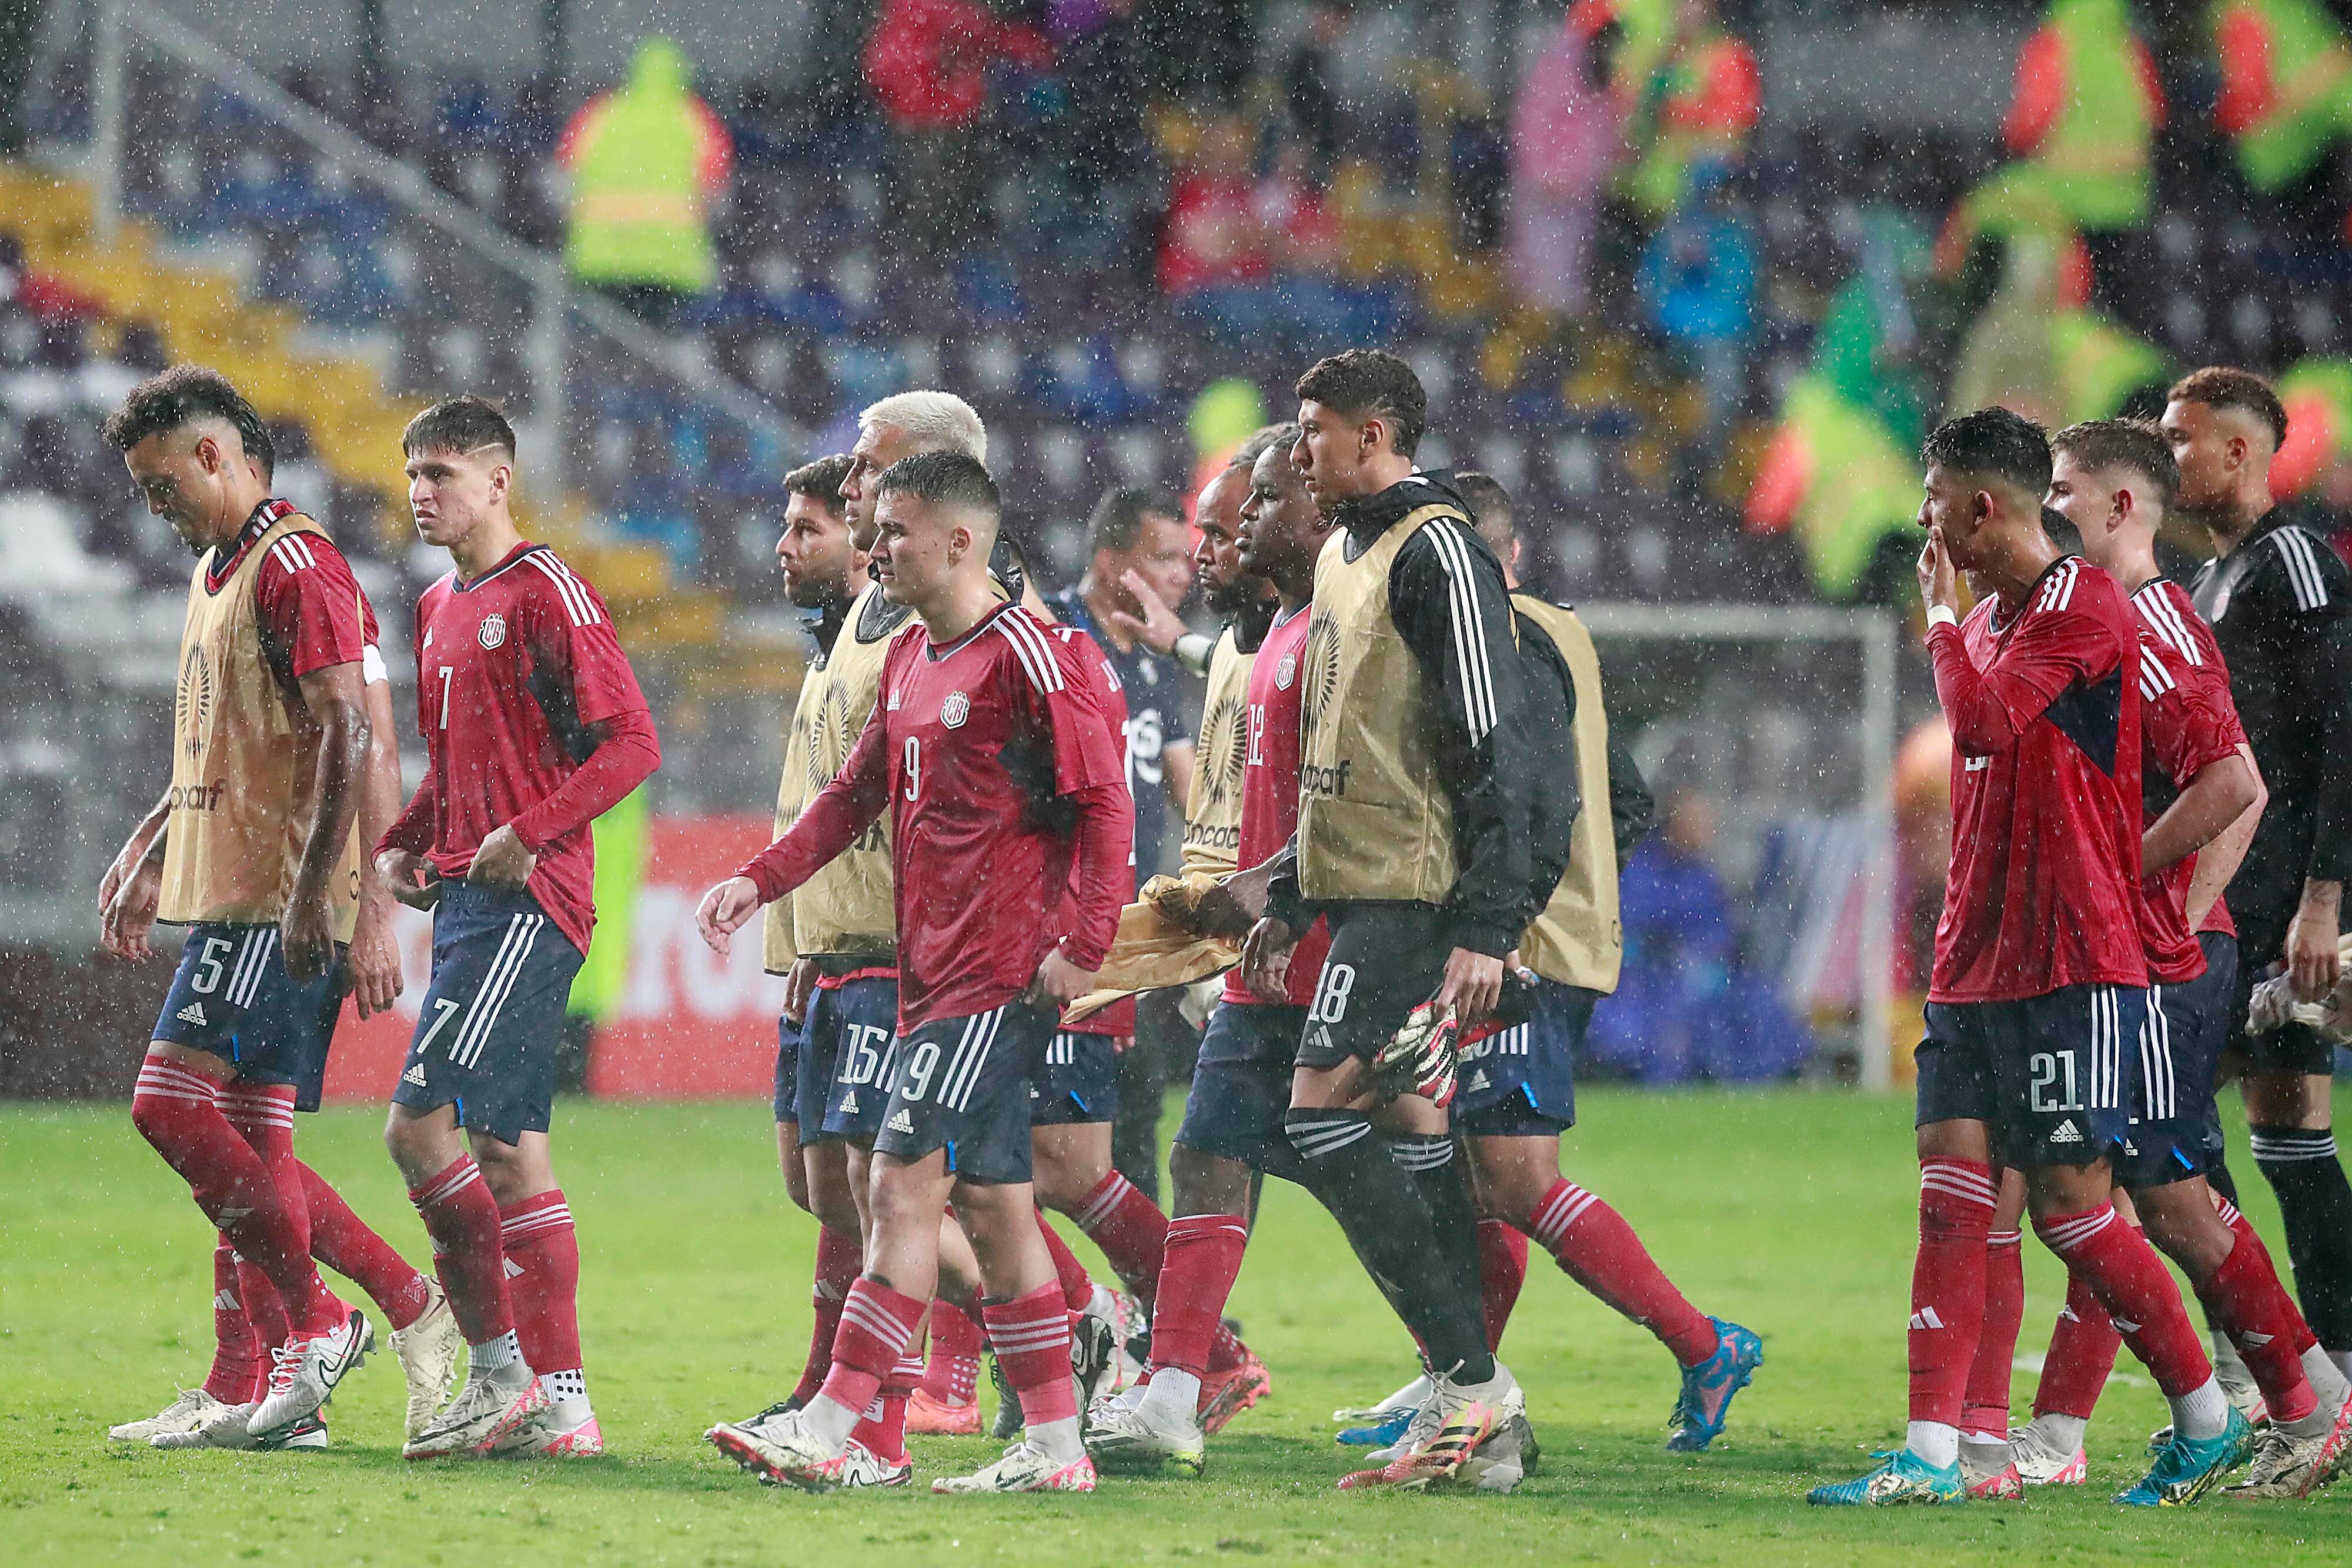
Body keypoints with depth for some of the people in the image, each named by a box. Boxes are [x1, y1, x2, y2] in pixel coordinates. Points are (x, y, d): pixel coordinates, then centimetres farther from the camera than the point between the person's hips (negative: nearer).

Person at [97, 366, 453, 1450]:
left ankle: (312, 1321, -7)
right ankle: (251, 1393, 6)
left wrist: (319, 895, -24)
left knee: (172, 1102, -15)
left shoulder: (296, 566, -11)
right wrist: (149, 847, 30)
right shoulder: (214, 570, 20)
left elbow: (351, 736, -19)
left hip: (282, 905, -10)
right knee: (244, 1139, 6)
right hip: (231, 892, 10)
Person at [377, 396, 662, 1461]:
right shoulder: (439, 610, 18)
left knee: (418, 1122, -15)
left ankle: (500, 1368, -9)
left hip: (526, 898, -9)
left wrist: (529, 831, -21)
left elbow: (631, 743, -14)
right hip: (467, 899, 9)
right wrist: (404, 844, 13)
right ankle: (558, 1403, 9)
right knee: (507, 1148, 7)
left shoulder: (546, 594, -9)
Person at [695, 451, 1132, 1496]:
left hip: (1000, 977, -9)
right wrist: (758, 881, 11)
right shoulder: (909, 663, 16)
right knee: (990, 1201, 9)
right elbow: (857, 795, 23)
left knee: (905, 1184, -12)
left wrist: (1082, 946, -18)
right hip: (930, 971, 9)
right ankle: (1054, 1446, 12)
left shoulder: (1019, 654, -11)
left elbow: (1103, 801, -13)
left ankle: (828, 1433, -14)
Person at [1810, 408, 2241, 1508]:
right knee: (1951, 1191, -2)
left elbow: (1985, 718, -22)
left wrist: (1942, 613, -6)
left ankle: (2208, 1420, 9)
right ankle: (1933, 1453, -5)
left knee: (2071, 1204, -6)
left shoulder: (2087, 608, -11)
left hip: (2076, 963, -8)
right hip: (1977, 962, 8)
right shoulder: (1990, 619, 17)